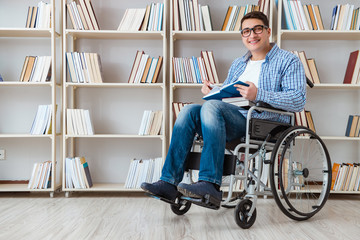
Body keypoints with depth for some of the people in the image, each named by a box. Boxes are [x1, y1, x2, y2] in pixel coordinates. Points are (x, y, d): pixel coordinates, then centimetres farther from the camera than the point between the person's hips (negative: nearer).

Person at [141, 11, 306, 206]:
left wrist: (258, 94, -22)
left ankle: (210, 184, -35)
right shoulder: (238, 64, 26)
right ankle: (169, 183, -23)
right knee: (190, 111, -18)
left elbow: (298, 101, -10)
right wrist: (212, 90, 2)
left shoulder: (288, 61, 4)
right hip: (233, 120, 7)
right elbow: (225, 95, 27)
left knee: (212, 106, -30)